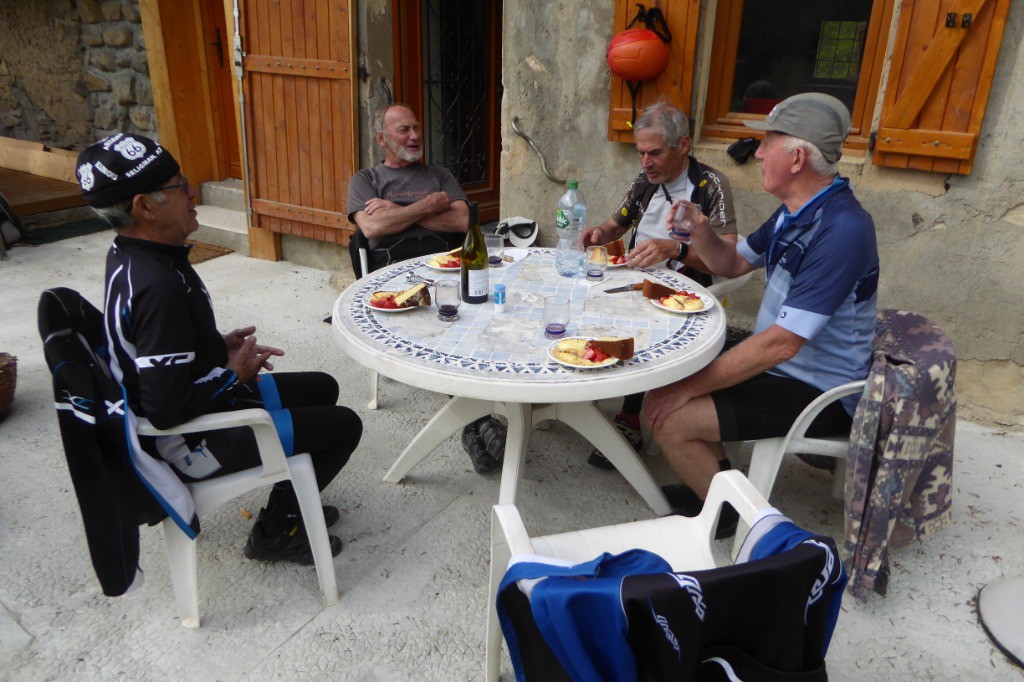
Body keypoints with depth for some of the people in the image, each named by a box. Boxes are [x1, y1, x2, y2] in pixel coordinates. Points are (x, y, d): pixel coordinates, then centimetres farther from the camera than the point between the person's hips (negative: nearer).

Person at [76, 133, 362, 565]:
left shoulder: (128, 255, -1)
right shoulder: (159, 287, -32)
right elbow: (168, 411, -32)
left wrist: (221, 346, 2)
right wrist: (234, 374, -16)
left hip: (197, 404, 10)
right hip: (190, 442, -10)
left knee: (322, 388, 18)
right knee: (343, 426, -4)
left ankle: (287, 506, 28)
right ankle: (274, 533, 14)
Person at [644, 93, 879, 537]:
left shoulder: (841, 230, -27)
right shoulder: (796, 212, 4)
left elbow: (780, 343, -30)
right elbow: (733, 264, 16)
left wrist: (690, 387, -23)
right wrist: (699, 231, -7)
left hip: (819, 394, -10)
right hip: (780, 366, 10)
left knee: (669, 417, -18)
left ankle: (725, 513, 7)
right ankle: (718, 480, 18)